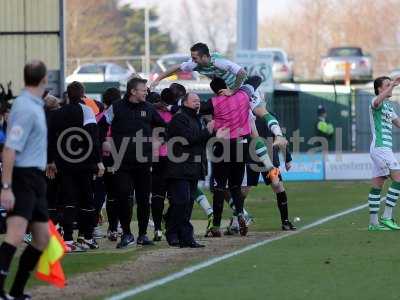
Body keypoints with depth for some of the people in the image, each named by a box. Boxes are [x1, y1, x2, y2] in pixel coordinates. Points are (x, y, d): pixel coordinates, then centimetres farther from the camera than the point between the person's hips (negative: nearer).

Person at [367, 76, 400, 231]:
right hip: (380, 147, -10)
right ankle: (386, 217, -15)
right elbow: (377, 102, -34)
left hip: (385, 148, 10)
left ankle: (373, 222, 6)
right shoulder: (376, 102, -8)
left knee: (377, 184, 7)